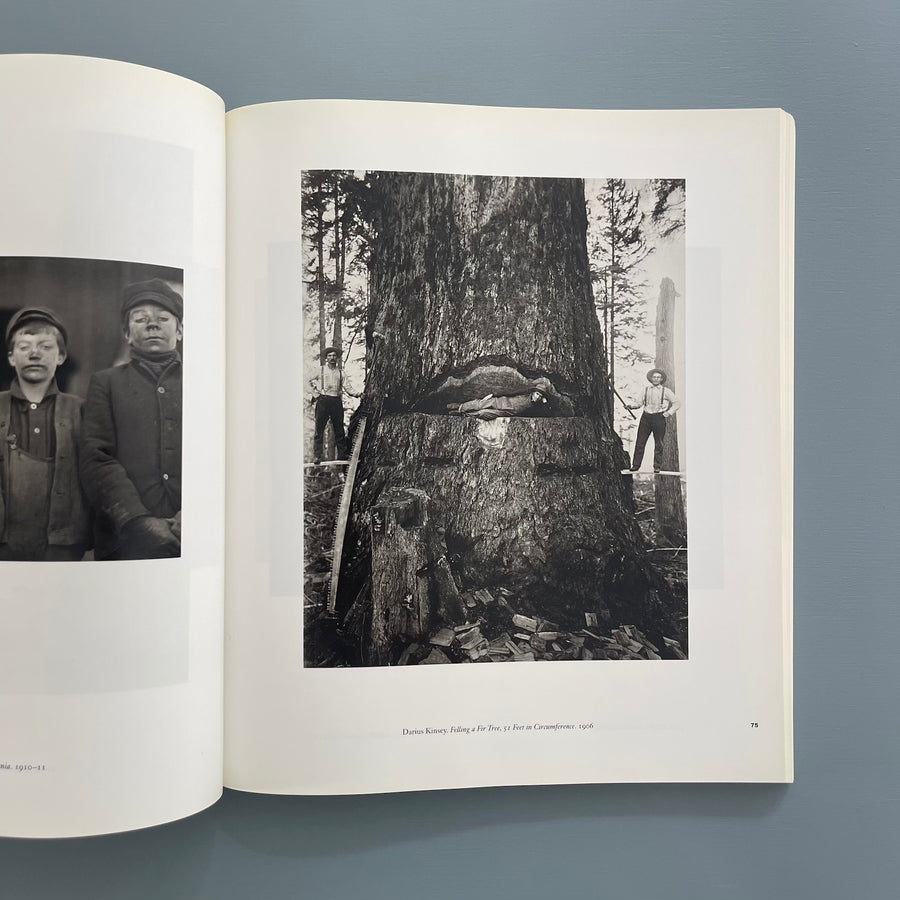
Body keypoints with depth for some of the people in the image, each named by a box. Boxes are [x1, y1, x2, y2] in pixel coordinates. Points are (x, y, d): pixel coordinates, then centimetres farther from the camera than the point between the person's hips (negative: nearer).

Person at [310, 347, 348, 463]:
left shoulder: (340, 372, 13)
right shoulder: (320, 370, 7)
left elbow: (343, 387, 18)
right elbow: (311, 383, 13)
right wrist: (316, 394, 4)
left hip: (337, 401, 3)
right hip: (323, 400, -3)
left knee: (339, 429, 4)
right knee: (319, 429, -5)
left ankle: (342, 454, 11)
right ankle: (317, 456, -6)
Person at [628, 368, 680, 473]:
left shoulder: (666, 391, 6)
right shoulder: (646, 390, 14)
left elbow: (676, 403, 7)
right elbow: (640, 403, 13)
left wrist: (669, 413, -6)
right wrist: (632, 406, -6)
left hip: (659, 417, -2)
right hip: (646, 417, 2)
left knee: (658, 444, 0)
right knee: (640, 442, -1)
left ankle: (657, 466, 8)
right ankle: (635, 465, 3)